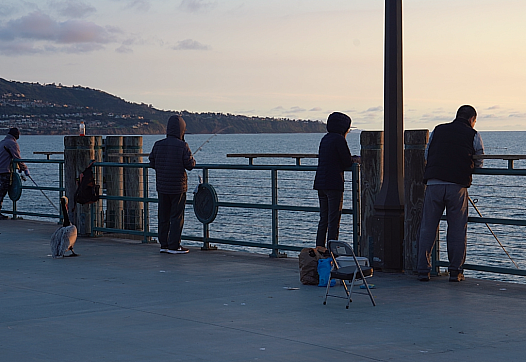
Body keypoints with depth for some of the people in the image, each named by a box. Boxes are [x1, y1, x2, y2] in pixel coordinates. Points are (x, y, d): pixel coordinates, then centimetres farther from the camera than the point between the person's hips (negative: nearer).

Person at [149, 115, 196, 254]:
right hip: (178, 187, -5)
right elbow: (190, 165, -13)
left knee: (163, 216, 11)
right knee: (177, 216, 1)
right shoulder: (182, 146, -13)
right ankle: (174, 246, 1)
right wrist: (192, 160, 9)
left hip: (161, 186, 5)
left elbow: (152, 163, 7)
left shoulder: (158, 144, 1)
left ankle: (164, 244, 15)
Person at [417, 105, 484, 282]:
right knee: (457, 230, 7)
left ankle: (423, 270, 8)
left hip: (433, 183, 2)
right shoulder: (473, 135, 8)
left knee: (427, 229, 7)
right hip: (457, 186, -2)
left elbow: (426, 155, 21)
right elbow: (479, 163, 13)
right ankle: (455, 271, 7)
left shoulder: (437, 130, 15)